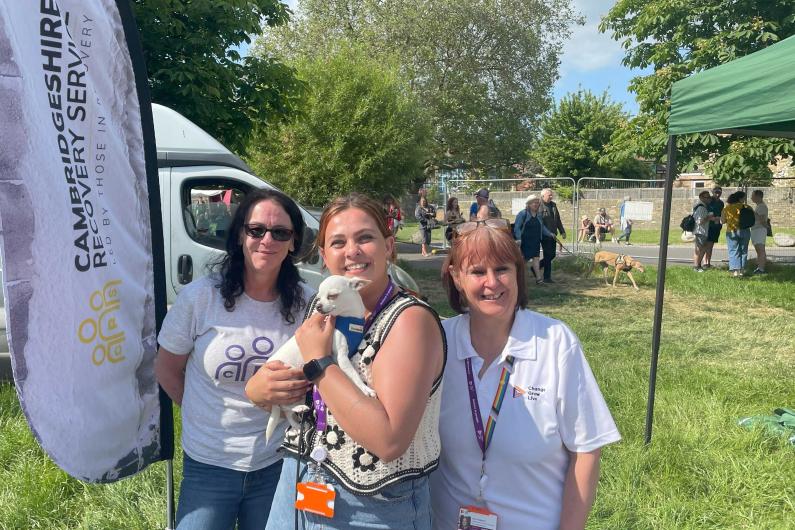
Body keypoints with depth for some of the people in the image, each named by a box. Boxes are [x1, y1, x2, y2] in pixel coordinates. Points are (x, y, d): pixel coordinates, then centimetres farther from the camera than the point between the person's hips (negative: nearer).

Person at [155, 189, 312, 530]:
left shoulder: (306, 304, -8)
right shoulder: (199, 297, -11)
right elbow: (166, 369, 2)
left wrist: (304, 384, -14)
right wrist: (206, 414, 3)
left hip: (277, 466, 2)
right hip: (208, 465, -1)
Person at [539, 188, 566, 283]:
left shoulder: (553, 205, 14)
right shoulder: (539, 206, -12)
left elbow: (558, 219, 22)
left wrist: (562, 231, 19)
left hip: (553, 235, 8)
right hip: (544, 235, -8)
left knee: (552, 255, 12)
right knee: (548, 256, -3)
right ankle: (547, 278, 7)